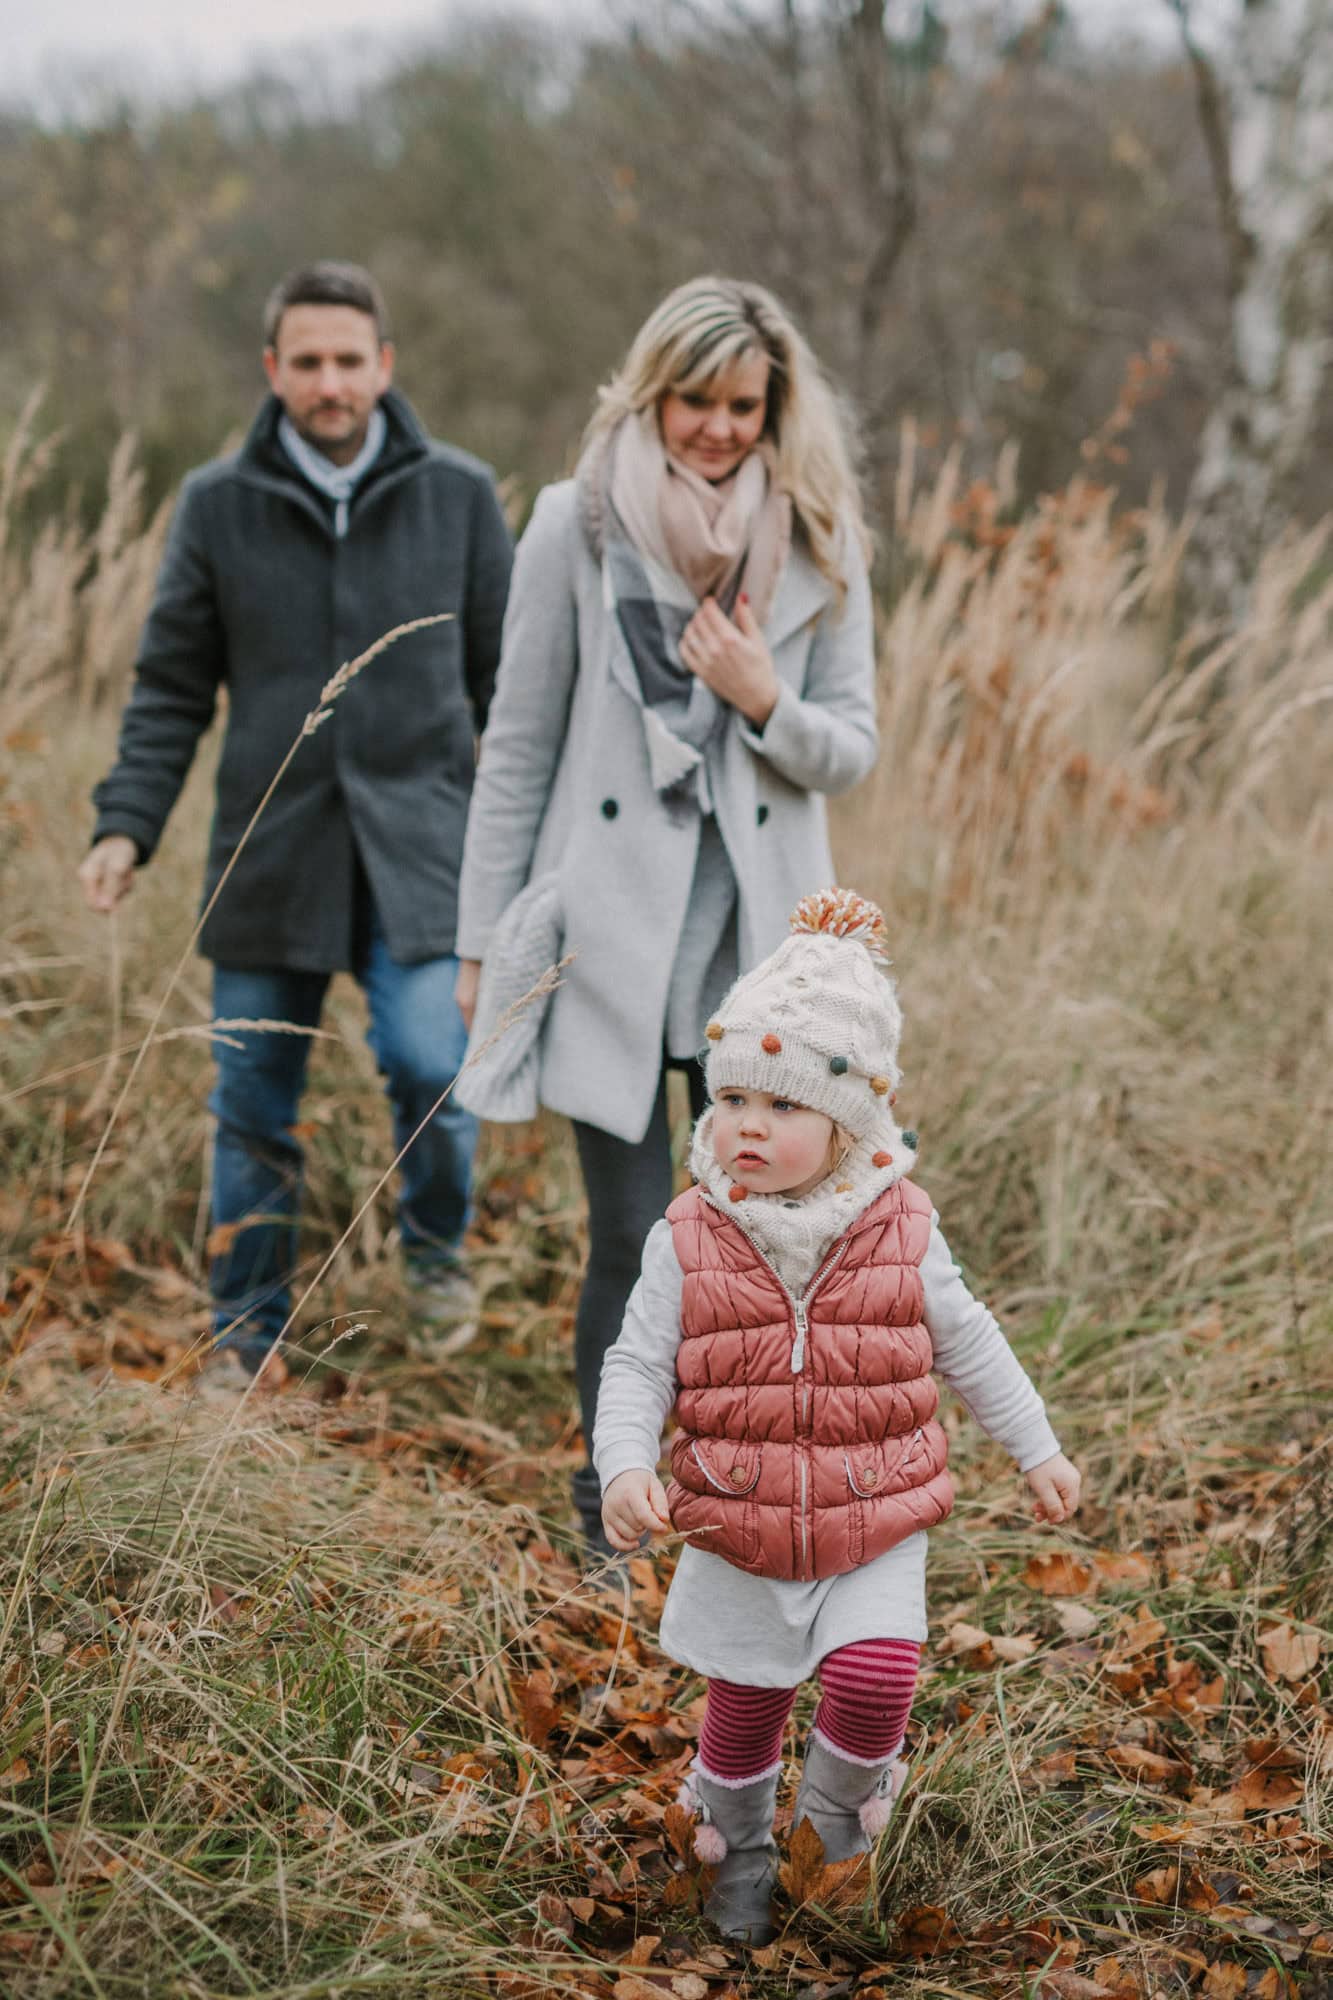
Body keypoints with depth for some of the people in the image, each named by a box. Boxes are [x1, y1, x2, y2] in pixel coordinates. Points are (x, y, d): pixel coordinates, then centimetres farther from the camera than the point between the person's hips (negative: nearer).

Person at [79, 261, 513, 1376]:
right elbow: (171, 689, 8)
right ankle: (248, 1345, 24)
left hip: (420, 845, -1)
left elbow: (508, 673, 10)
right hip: (271, 854, 1)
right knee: (253, 1110, 7)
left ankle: (436, 1244, 14)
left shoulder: (458, 496, 4)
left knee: (430, 1063, -18)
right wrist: (126, 825, -4)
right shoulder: (219, 505, 5)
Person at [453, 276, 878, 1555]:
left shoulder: (818, 544, 5)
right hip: (611, 934, -2)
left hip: (761, 936, 2)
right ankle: (614, 1522, 18)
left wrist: (764, 700, -14)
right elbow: (518, 745, 3)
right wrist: (483, 937, 2)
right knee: (633, 1242, 0)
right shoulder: (576, 528, -1)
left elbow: (851, 749, 7)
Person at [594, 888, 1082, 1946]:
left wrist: (1038, 1450, 12)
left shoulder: (902, 1233, -7)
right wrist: (626, 1466, -23)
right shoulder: (690, 1241, -10)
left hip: (875, 1533, 0)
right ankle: (740, 1844, 41)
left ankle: (843, 1791, 17)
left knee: (874, 1678, -16)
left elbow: (967, 1345, 7)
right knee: (743, 1706, 12)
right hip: (735, 1539, 0)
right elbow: (638, 1365, -6)